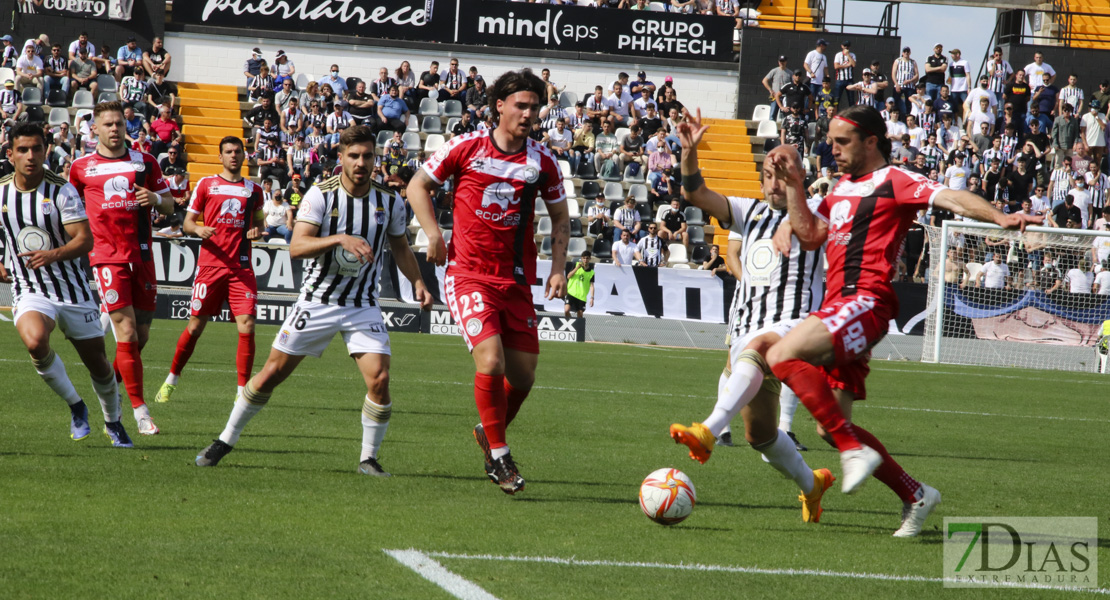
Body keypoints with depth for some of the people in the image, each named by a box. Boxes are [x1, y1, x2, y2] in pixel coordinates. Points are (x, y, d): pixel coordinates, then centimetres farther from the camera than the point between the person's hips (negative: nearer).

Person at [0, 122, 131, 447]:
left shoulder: (62, 191, -9)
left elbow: (85, 240, -15)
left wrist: (53, 255, -33)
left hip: (72, 288, 0)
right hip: (29, 291, 0)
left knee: (97, 362, 6)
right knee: (35, 341, -31)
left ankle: (113, 421, 35)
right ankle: (75, 406, -8)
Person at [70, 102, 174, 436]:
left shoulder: (145, 163, 9)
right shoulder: (81, 168, 6)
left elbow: (170, 207, 12)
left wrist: (157, 198, -10)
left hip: (141, 255, 3)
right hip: (107, 258, -3)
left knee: (141, 335, 6)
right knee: (127, 333, -13)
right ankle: (140, 410, -11)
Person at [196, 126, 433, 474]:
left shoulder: (391, 202, -1)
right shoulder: (321, 196, -11)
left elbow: (400, 248, 16)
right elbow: (296, 247, -21)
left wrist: (417, 282, 2)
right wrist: (339, 239, -34)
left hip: (364, 307, 2)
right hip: (317, 301, -2)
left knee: (379, 379, -16)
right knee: (272, 373, 3)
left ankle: (369, 458, 2)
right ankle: (227, 439, 19)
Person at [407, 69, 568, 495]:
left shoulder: (542, 160, 4)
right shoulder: (466, 148, -4)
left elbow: (560, 216, 16)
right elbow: (418, 185, 8)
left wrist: (558, 268, 4)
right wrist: (433, 234, -4)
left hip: (517, 280, 4)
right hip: (469, 274, -4)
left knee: (523, 374, 3)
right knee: (490, 359, -20)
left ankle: (489, 434, 32)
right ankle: (498, 456, -5)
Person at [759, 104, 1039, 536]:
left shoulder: (893, 181, -2)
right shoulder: (842, 188, 23)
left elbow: (949, 198, -13)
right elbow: (810, 236, 24)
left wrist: (1000, 218, -29)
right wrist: (794, 185, 14)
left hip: (865, 302, -9)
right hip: (837, 304, 9)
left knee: (783, 356, -29)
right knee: (832, 426, 6)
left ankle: (856, 451, -24)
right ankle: (915, 496, 15)